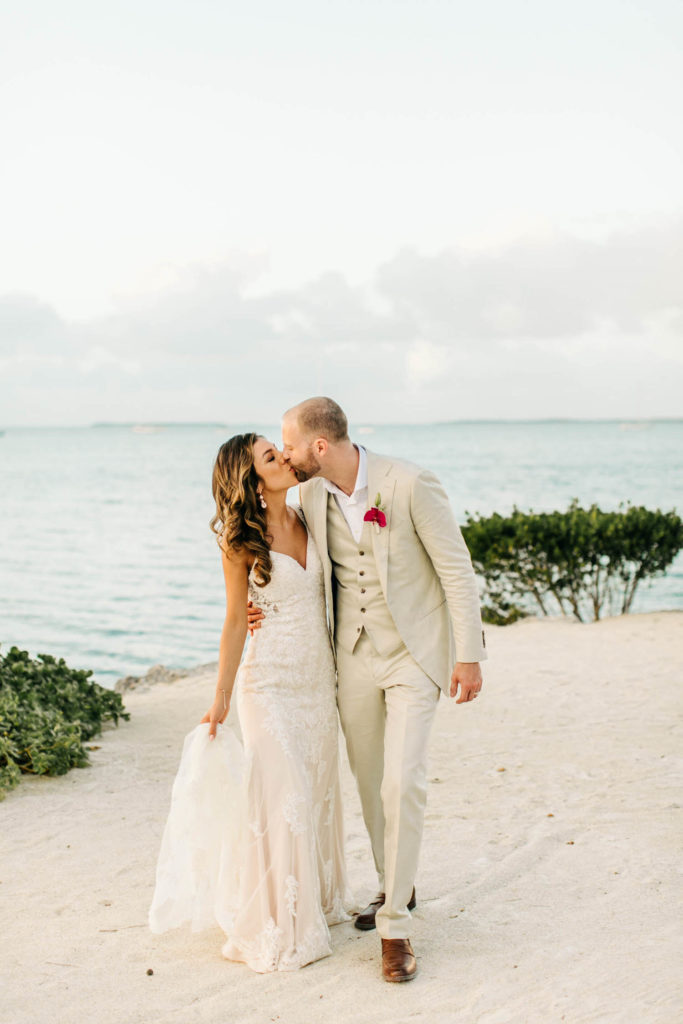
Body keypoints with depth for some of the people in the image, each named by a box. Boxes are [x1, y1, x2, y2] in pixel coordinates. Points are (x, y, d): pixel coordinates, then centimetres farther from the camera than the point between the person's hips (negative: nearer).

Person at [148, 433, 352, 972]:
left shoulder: (306, 520, 4)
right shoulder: (241, 540, -11)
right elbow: (236, 621, -8)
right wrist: (221, 698, -8)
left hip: (319, 674, 6)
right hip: (272, 678, -6)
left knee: (318, 787, 14)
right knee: (281, 793, -5)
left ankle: (316, 900, 30)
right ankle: (278, 926, 8)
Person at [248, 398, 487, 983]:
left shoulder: (411, 485, -19)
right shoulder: (312, 495, -1)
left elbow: (457, 570, -13)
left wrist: (468, 655, -13)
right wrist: (275, 612, -2)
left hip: (413, 655, -5)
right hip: (353, 654, 6)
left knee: (402, 782, -13)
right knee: (369, 781, 14)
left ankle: (394, 923, -3)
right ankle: (397, 887, 35)